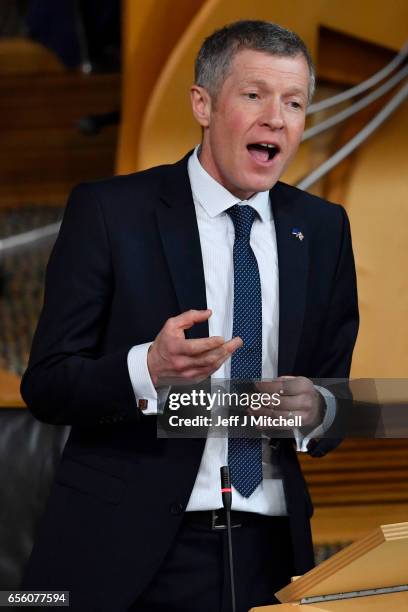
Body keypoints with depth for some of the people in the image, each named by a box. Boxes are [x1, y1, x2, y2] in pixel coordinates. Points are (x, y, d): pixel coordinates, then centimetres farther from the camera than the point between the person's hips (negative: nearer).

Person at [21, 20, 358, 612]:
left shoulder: (323, 228, 7)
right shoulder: (108, 211, -5)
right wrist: (149, 369, -27)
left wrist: (314, 408, -13)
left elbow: (338, 385, 10)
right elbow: (45, 385, -8)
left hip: (269, 552, 4)